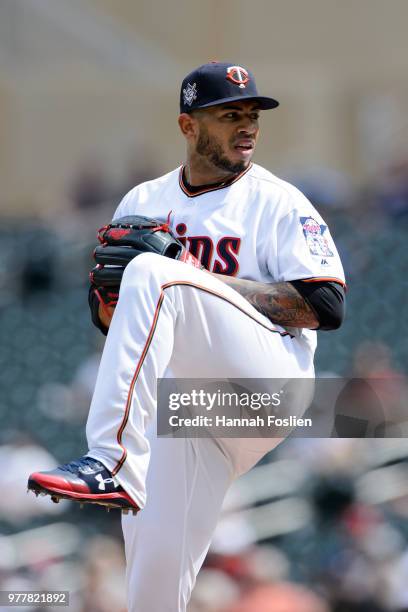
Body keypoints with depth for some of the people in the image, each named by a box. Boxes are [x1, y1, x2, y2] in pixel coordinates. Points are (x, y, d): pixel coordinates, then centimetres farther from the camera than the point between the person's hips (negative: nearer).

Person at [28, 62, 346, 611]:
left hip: (267, 380, -5)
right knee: (156, 568, -7)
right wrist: (109, 304, -2)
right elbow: (111, 319, 24)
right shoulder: (143, 202, 18)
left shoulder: (278, 203, 3)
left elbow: (327, 307, -8)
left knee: (153, 277, -26)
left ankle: (111, 466, -36)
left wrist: (207, 279, -12)